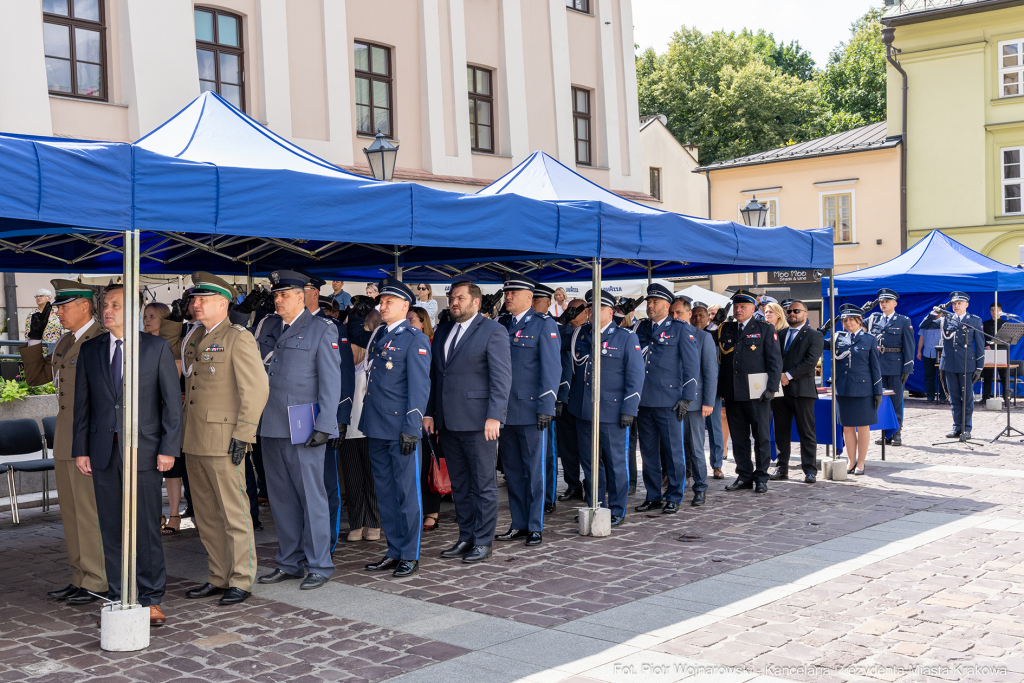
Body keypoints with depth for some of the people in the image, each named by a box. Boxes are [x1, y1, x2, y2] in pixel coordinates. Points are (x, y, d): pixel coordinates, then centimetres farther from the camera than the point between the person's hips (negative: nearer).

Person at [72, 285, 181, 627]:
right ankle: (118, 598, 17)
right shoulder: (89, 350, 10)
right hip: (103, 451, 3)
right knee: (112, 529, 7)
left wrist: (169, 448, -8)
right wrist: (81, 450, 5)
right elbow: (82, 403, 12)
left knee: (146, 528, -2)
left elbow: (172, 402, -1)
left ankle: (151, 599, 8)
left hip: (144, 450, -3)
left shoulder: (157, 348, 1)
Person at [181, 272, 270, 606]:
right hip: (194, 443, 8)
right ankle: (219, 578, 22)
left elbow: (257, 389, -16)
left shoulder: (238, 338, -9)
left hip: (223, 443, -8)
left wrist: (242, 435, -19)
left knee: (233, 514, -2)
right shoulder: (194, 339, 16)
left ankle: (241, 581, 7)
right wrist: (184, 435, 17)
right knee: (207, 517, 13)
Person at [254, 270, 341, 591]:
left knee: (311, 497, 0)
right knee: (281, 498, 11)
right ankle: (289, 563, 22)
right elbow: (259, 374, 16)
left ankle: (319, 565, 8)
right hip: (272, 428, 6)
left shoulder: (322, 330, -2)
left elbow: (330, 381, -7)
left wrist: (324, 427, -14)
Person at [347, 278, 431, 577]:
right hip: (376, 428, 8)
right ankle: (394, 552, 23)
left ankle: (410, 555, 10)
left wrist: (411, 428, -19)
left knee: (406, 493, 1)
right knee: (385, 492, 13)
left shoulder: (415, 339, -9)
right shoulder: (377, 335, 13)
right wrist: (357, 315, 14)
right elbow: (355, 337, 36)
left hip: (401, 429, -8)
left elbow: (419, 387, -13)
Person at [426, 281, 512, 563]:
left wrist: (494, 416, -17)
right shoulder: (443, 331, 16)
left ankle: (483, 542, 9)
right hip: (448, 422, 7)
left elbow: (502, 377, -10)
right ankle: (466, 537, 22)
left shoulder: (493, 331, -5)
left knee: (483, 484, 1)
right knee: (459, 485, 13)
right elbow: (435, 374, 18)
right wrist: (429, 412, 10)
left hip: (478, 422, -7)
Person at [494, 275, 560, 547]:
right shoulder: (501, 324, 13)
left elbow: (551, 368, -8)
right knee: (512, 471, 11)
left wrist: (546, 407, -15)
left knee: (535, 471, 1)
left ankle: (535, 527, 9)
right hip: (505, 410, 6)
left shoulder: (544, 325, -3)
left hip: (531, 410, -6)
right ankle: (519, 525, 20)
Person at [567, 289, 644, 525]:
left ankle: (617, 511, 13)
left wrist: (629, 410, -11)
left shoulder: (626, 338, -2)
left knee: (615, 462, 2)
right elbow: (572, 367, 17)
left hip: (612, 411, -4)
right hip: (582, 409, 4)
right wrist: (563, 398, 5)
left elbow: (635, 377, -5)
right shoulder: (580, 334, 10)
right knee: (589, 461, 11)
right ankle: (595, 507, 23)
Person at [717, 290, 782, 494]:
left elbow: (775, 360, -2)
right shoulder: (725, 330, 12)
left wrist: (772, 388, -10)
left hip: (756, 393, -4)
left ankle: (761, 477, 10)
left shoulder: (765, 330, 3)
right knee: (739, 438, 9)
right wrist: (721, 389, 3)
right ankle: (744, 476, 18)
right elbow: (719, 360, 10)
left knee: (761, 437, 2)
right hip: (732, 393, 4)